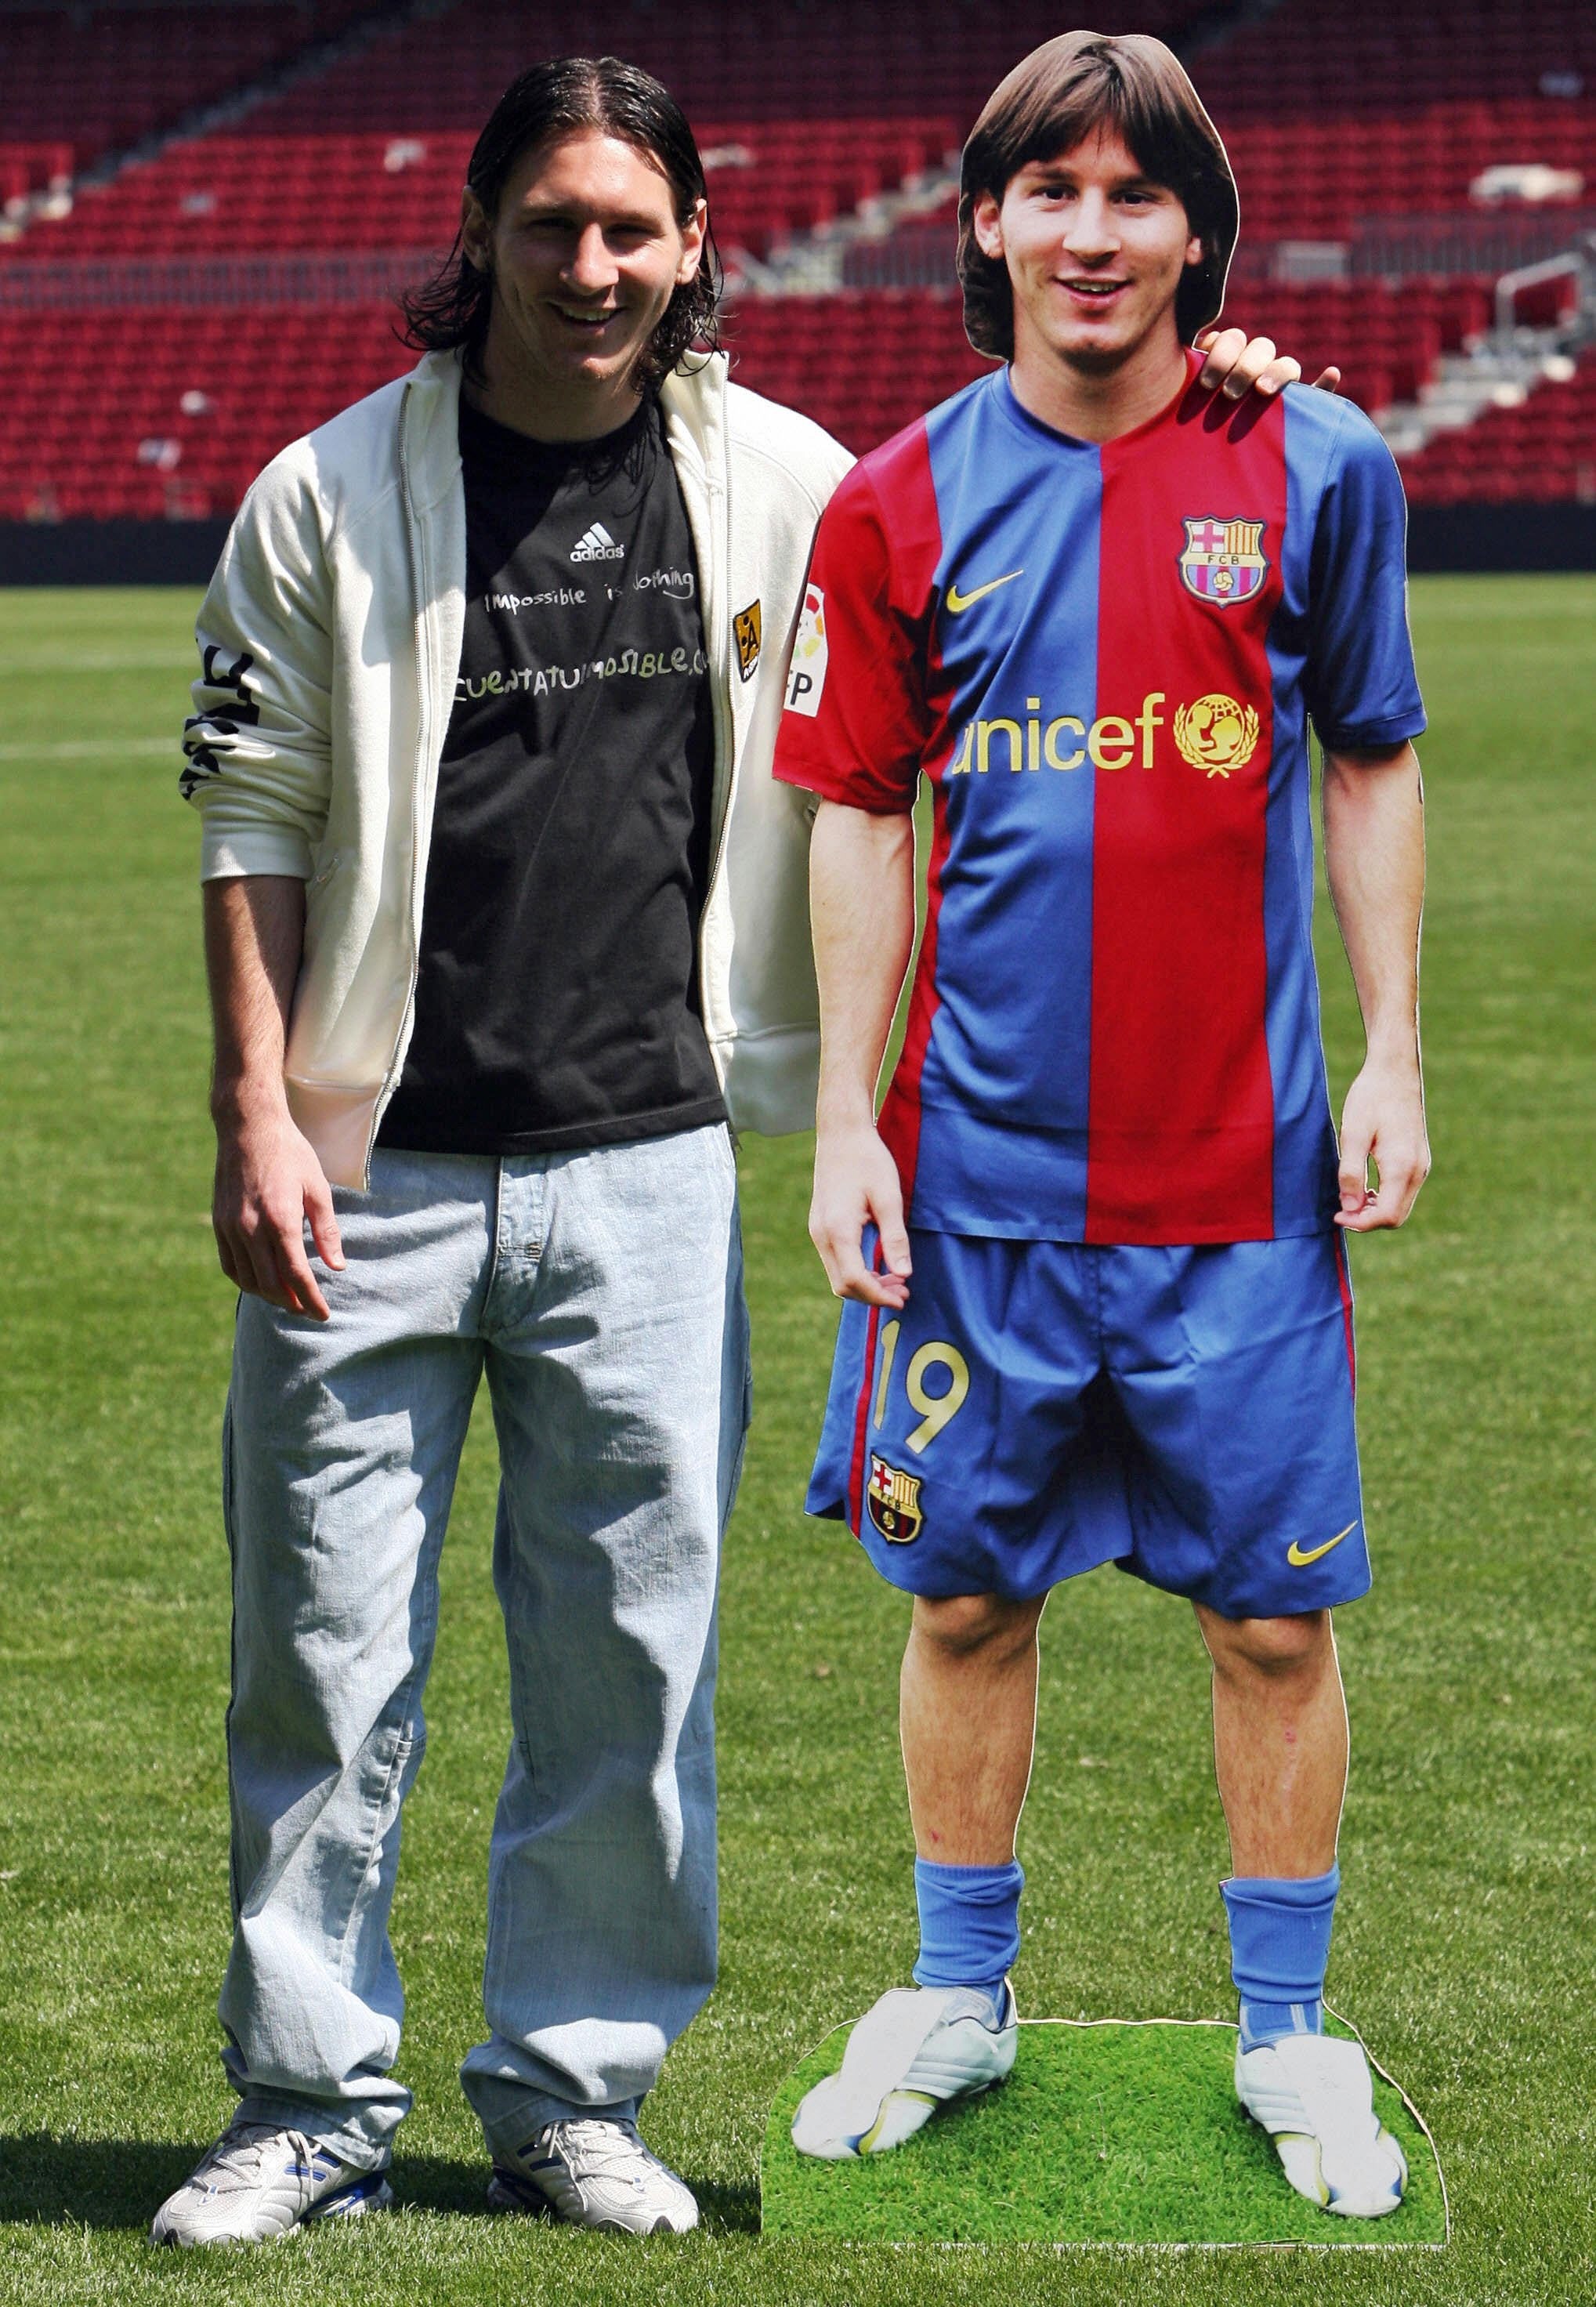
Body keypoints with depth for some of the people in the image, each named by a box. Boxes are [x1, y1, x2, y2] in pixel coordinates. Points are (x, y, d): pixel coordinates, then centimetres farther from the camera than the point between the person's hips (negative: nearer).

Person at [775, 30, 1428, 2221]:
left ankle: (1289, 2032, 19)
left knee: (1273, 1608, 4)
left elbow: (1374, 771, 6)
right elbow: (862, 820, 6)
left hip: (1240, 1169, -1)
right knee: (965, 1590, 11)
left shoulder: (1314, 469, -1)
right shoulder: (902, 503, 2)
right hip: (980, 1164, 1)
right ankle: (958, 1997, 28)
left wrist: (1393, 1055, 0)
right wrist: (846, 1120, 1)